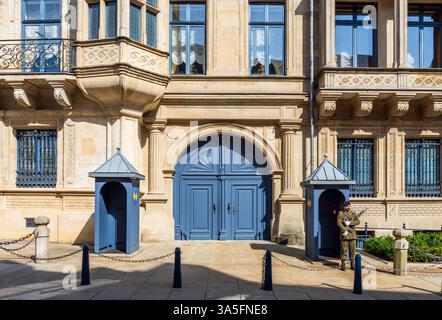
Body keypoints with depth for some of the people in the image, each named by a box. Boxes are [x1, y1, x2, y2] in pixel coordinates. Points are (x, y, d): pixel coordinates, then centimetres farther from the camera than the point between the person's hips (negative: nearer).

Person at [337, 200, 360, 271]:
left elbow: (358, 221, -4)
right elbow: (339, 223, -11)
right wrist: (344, 231, -21)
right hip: (344, 233, -3)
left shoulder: (353, 213, 9)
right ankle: (343, 264, 7)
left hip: (352, 234, 3)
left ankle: (352, 264, 15)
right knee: (343, 250, 0)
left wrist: (349, 223, -17)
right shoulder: (340, 213, -1)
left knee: (353, 250, 6)